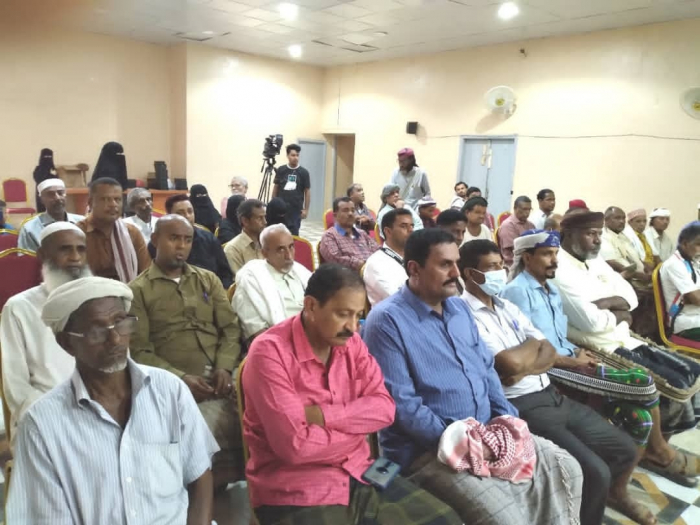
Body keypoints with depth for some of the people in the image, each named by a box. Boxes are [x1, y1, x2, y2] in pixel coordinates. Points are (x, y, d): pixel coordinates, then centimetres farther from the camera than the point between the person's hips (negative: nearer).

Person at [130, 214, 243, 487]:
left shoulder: (209, 280, 18)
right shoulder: (138, 290, 7)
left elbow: (230, 328, 10)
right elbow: (139, 351, -1)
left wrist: (224, 368, -8)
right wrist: (181, 378, -14)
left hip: (219, 378, 4)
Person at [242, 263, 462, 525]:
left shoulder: (350, 342, 3)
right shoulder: (269, 352, -18)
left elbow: (384, 407, -4)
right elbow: (295, 445, -23)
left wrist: (322, 415, -17)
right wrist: (359, 427, -8)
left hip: (359, 474, 6)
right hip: (297, 489, -6)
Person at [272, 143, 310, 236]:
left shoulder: (303, 172, 0)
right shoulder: (281, 170, 2)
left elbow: (307, 191, 3)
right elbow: (275, 188, 10)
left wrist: (306, 209, -1)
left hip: (296, 209, -1)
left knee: (293, 233, 3)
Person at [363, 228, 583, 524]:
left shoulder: (459, 308, 11)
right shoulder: (387, 320, -15)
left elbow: (486, 368, 16)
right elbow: (400, 404, -19)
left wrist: (507, 420, 1)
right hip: (427, 449, -7)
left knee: (566, 470, 0)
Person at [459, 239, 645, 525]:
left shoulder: (507, 306, 13)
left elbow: (549, 352, 9)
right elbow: (510, 363, -24)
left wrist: (525, 368, -13)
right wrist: (533, 343, -2)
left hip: (552, 394, 9)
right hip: (522, 407, -8)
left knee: (625, 448, 13)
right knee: (594, 472, -17)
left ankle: (616, 493, 44)